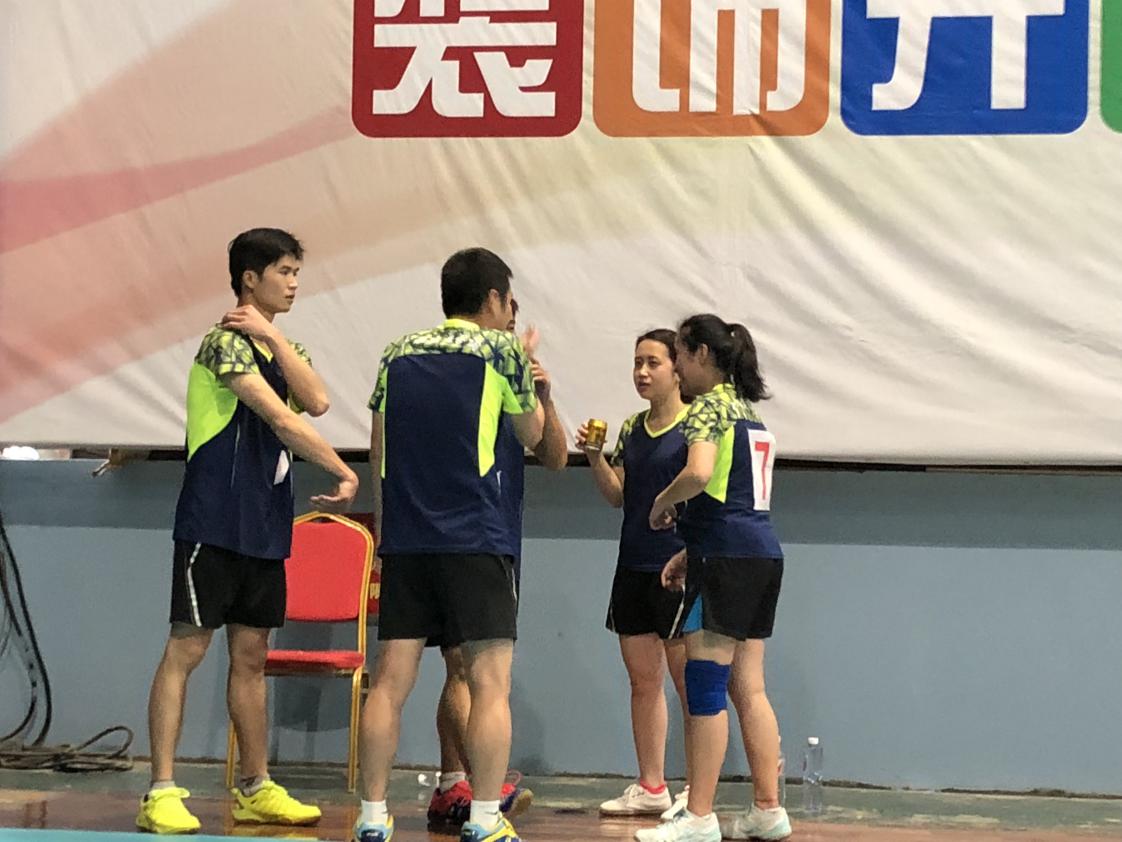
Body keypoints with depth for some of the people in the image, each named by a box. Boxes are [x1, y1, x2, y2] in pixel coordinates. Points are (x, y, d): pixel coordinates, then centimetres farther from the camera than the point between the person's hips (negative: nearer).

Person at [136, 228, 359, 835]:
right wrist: (344, 474, -11)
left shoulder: (279, 346, 16)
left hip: (264, 531, 8)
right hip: (214, 526, -8)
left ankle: (257, 789, 18)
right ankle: (161, 794, -9)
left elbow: (316, 400, -4)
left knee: (251, 655, 12)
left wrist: (273, 336, -10)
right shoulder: (227, 342, -11)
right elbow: (284, 423, -18)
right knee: (185, 650, -8)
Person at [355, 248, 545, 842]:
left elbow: (378, 451, 15)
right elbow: (533, 435, 13)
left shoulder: (398, 355, 12)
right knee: (491, 682, -2)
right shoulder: (499, 350, 0)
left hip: (404, 541, 5)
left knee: (390, 680, 5)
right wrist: (529, 375, 29)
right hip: (475, 540, -5)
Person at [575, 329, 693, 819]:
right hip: (634, 566, 7)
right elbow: (617, 495, 15)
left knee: (689, 681, -2)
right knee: (643, 680, 10)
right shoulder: (632, 429, 12)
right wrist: (594, 456, -1)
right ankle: (650, 787, 17)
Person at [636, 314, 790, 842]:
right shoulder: (746, 410, 20)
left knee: (705, 687, -5)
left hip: (727, 560, -9)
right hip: (763, 554, 9)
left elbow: (698, 473, -27)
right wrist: (692, 551, 21)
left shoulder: (708, 407, -9)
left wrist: (663, 503, -8)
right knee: (748, 689, 11)